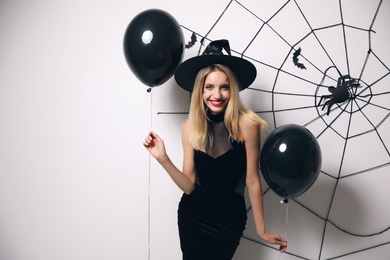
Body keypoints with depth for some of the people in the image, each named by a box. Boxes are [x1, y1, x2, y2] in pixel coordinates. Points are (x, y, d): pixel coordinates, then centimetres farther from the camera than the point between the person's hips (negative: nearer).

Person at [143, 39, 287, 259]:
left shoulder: (246, 124, -19)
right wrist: (163, 158, -20)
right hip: (192, 215, 3)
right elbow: (189, 186, -8)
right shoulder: (190, 128, -8)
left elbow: (252, 180, -12)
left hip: (229, 218, -3)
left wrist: (262, 230, -6)